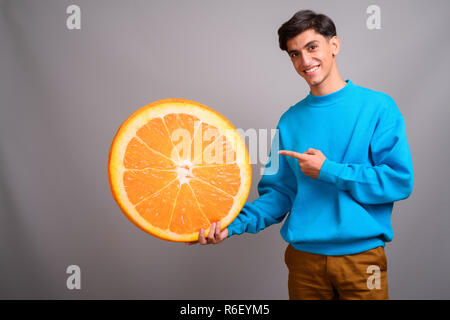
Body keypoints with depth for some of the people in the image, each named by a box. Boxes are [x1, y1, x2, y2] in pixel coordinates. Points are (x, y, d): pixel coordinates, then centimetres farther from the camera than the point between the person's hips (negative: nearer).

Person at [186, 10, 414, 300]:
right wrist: (232, 224, -9)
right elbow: (280, 192, 5)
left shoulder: (377, 107, -4)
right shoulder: (290, 121, 6)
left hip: (361, 257, -3)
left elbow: (399, 181, -11)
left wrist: (327, 170, -13)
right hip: (303, 258, 3)